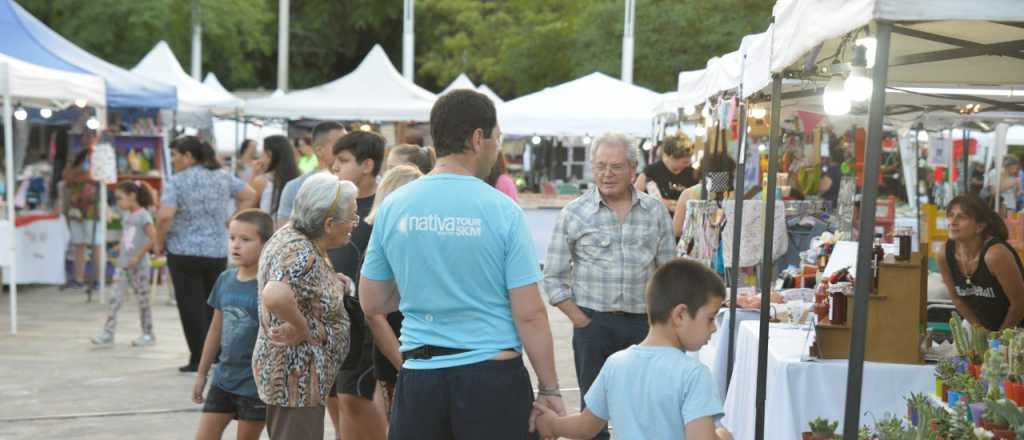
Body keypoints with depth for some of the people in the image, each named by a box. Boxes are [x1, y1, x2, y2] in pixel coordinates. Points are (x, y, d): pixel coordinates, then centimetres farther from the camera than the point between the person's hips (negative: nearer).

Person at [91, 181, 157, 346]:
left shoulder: (143, 215, -12)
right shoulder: (125, 216, 11)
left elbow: (153, 238, -20)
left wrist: (138, 256, -20)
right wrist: (119, 248, 7)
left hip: (139, 265, -7)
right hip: (123, 264, 7)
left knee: (143, 300, 3)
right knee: (115, 298, -1)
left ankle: (148, 335, 13)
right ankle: (107, 333, -2)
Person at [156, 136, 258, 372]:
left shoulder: (177, 182, -10)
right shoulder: (223, 177, 8)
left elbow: (165, 216, -19)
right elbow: (250, 196, 12)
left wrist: (159, 242, -5)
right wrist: (230, 222, 12)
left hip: (184, 252, -5)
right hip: (218, 251, 5)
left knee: (191, 306, 1)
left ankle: (199, 360, 0)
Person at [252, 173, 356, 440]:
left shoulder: (291, 235, 6)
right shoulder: (303, 255, -24)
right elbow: (275, 296, -42)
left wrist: (333, 284, 6)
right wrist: (305, 329, -25)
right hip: (297, 379, -10)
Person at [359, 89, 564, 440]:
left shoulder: (392, 207, 2)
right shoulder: (502, 210, -8)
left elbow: (371, 303, 9)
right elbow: (529, 314, -9)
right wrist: (549, 388, -1)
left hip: (419, 375, 3)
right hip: (491, 376, -3)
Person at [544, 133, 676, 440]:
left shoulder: (655, 211, 5)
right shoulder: (574, 214, -2)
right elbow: (553, 278, 0)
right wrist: (582, 322, -6)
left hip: (643, 323, 2)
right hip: (593, 323, -2)